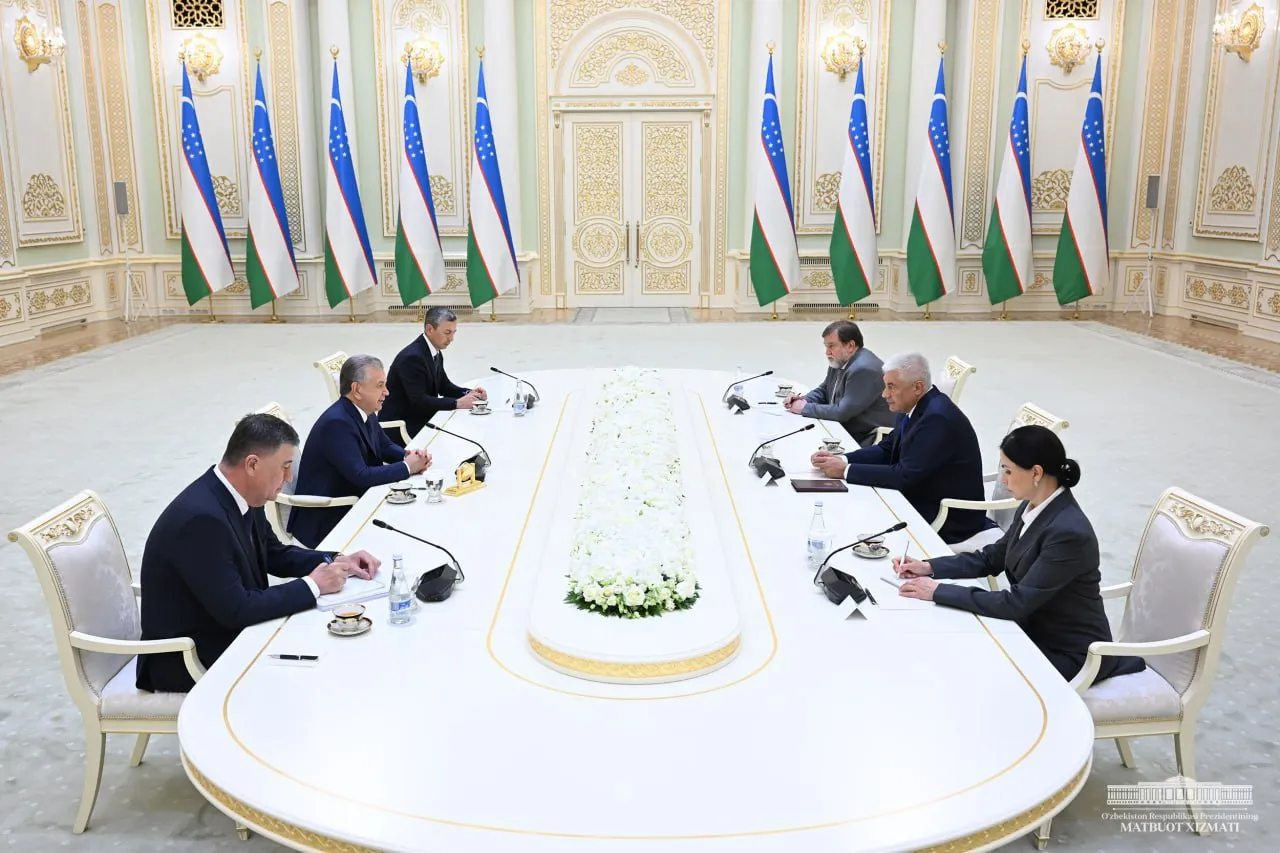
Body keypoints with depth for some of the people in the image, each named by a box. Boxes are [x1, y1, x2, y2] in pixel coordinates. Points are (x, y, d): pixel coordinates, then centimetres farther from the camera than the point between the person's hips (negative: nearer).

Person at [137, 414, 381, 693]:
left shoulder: (239, 496, -4)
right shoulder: (201, 517, -30)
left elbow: (274, 554, 12)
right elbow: (235, 610, -28)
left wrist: (334, 562, -3)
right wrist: (311, 585, -19)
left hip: (228, 630, 8)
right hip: (188, 659, -8)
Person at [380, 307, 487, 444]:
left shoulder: (436, 353, 4)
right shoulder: (413, 357, -23)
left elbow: (444, 386, 13)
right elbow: (418, 401, -28)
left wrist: (469, 393, -5)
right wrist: (457, 403, -28)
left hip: (420, 418, 9)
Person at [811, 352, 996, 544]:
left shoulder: (938, 417, -26)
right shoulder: (915, 407, 2)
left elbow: (904, 475, -27)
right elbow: (886, 450, 9)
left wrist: (846, 470, -21)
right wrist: (841, 459, -6)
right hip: (922, 501, 8)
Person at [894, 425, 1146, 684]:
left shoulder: (1070, 532, -29)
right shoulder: (1032, 508, -3)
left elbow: (1017, 603, -27)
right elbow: (991, 558, 10)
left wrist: (939, 591, -25)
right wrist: (930, 567, -2)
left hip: (1070, 651, -8)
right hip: (1035, 629, 8)